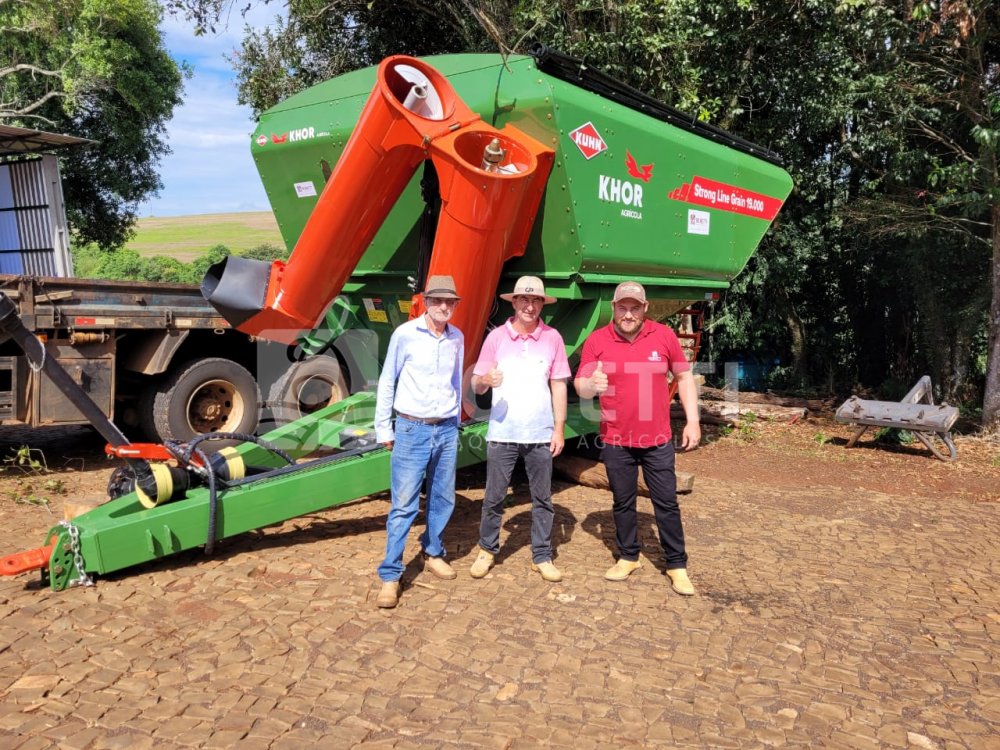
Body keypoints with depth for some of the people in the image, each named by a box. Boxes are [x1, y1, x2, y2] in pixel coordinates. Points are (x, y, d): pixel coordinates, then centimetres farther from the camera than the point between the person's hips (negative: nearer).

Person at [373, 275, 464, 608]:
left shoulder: (457, 338, 5)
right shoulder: (405, 334, -7)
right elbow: (387, 383, -1)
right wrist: (383, 428, 0)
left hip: (446, 430, 4)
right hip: (412, 429, -4)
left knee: (443, 499, 12)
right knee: (403, 505, -4)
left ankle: (433, 553, 33)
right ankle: (390, 575, 4)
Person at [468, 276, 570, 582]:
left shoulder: (552, 337, 1)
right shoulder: (496, 337, -1)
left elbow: (559, 385, 3)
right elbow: (476, 385, 1)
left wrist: (559, 428, -1)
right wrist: (486, 380, -23)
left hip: (540, 434, 1)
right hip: (502, 433, 0)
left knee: (542, 498, 9)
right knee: (494, 497, 7)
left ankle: (542, 557, 21)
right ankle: (487, 551, 25)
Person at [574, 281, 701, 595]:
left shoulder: (664, 335, -4)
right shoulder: (597, 341, -5)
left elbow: (684, 376, 6)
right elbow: (580, 387, -1)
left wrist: (692, 421, 1)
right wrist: (591, 384, -26)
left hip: (657, 440, 0)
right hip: (616, 442, 0)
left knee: (667, 503, 7)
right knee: (623, 503, 13)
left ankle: (677, 565, 20)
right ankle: (628, 557, 31)